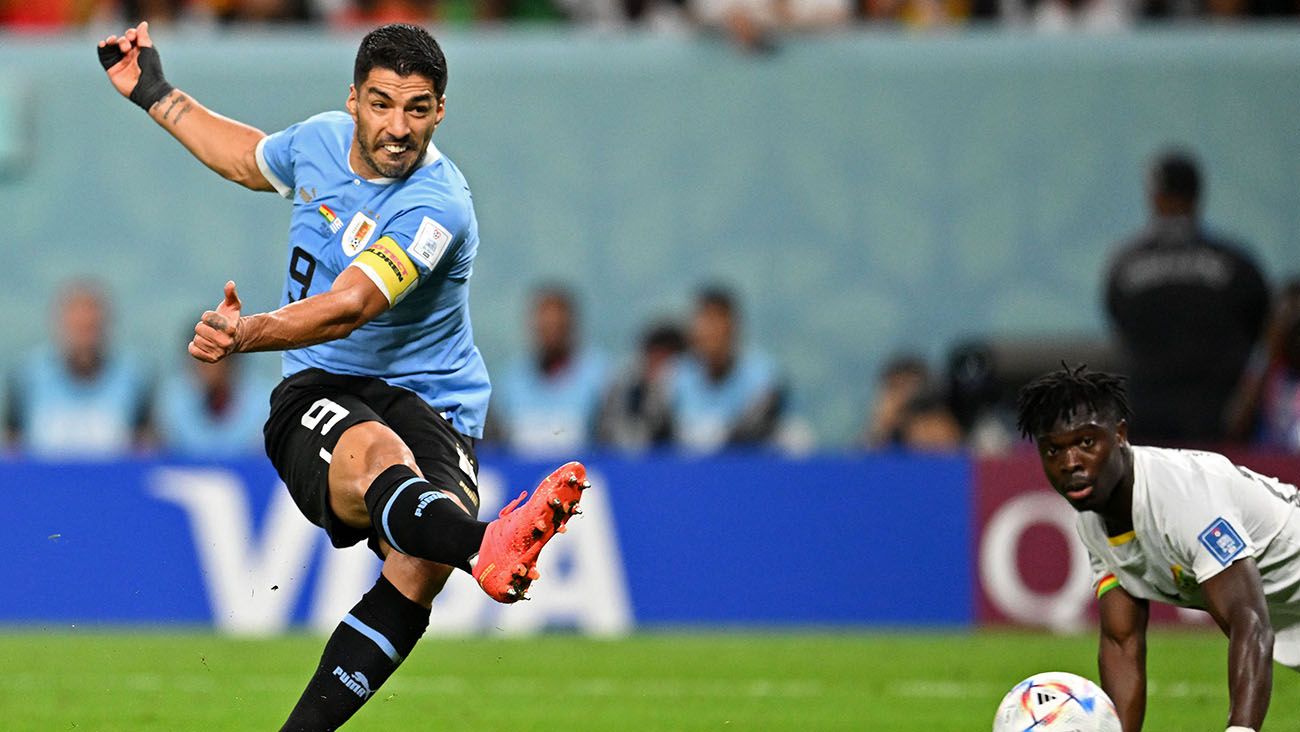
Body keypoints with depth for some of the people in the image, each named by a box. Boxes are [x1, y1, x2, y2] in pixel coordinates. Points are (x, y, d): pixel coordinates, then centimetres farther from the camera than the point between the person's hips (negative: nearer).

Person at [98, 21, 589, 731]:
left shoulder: (435, 206, -15)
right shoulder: (321, 140, 4)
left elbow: (348, 307, -31)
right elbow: (250, 158, 32)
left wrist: (247, 335, -47)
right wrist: (155, 94, 35)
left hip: (428, 404, -2)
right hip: (317, 397, 2)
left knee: (420, 563, -34)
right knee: (377, 454, -38)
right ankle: (485, 548, -74)